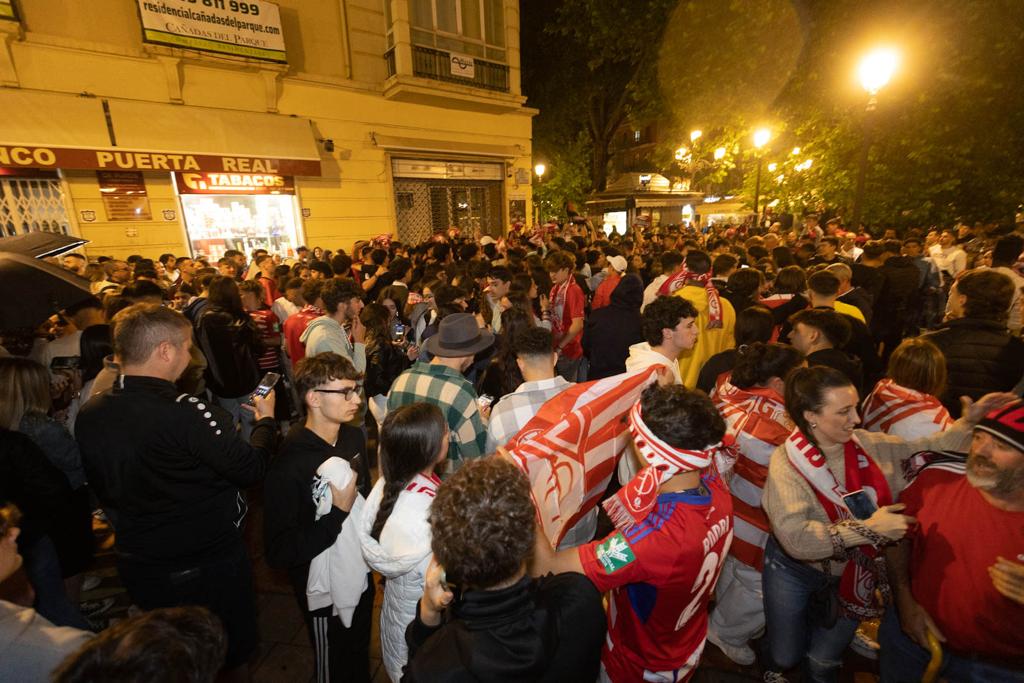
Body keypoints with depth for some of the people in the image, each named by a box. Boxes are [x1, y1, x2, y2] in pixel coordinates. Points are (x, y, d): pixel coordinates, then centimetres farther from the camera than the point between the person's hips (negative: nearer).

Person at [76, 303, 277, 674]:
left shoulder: (89, 414, -8)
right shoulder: (186, 413, -32)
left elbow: (102, 488, 6)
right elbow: (251, 468, -24)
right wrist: (265, 420, -7)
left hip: (137, 565, 7)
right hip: (209, 564, -6)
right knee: (233, 648, 21)